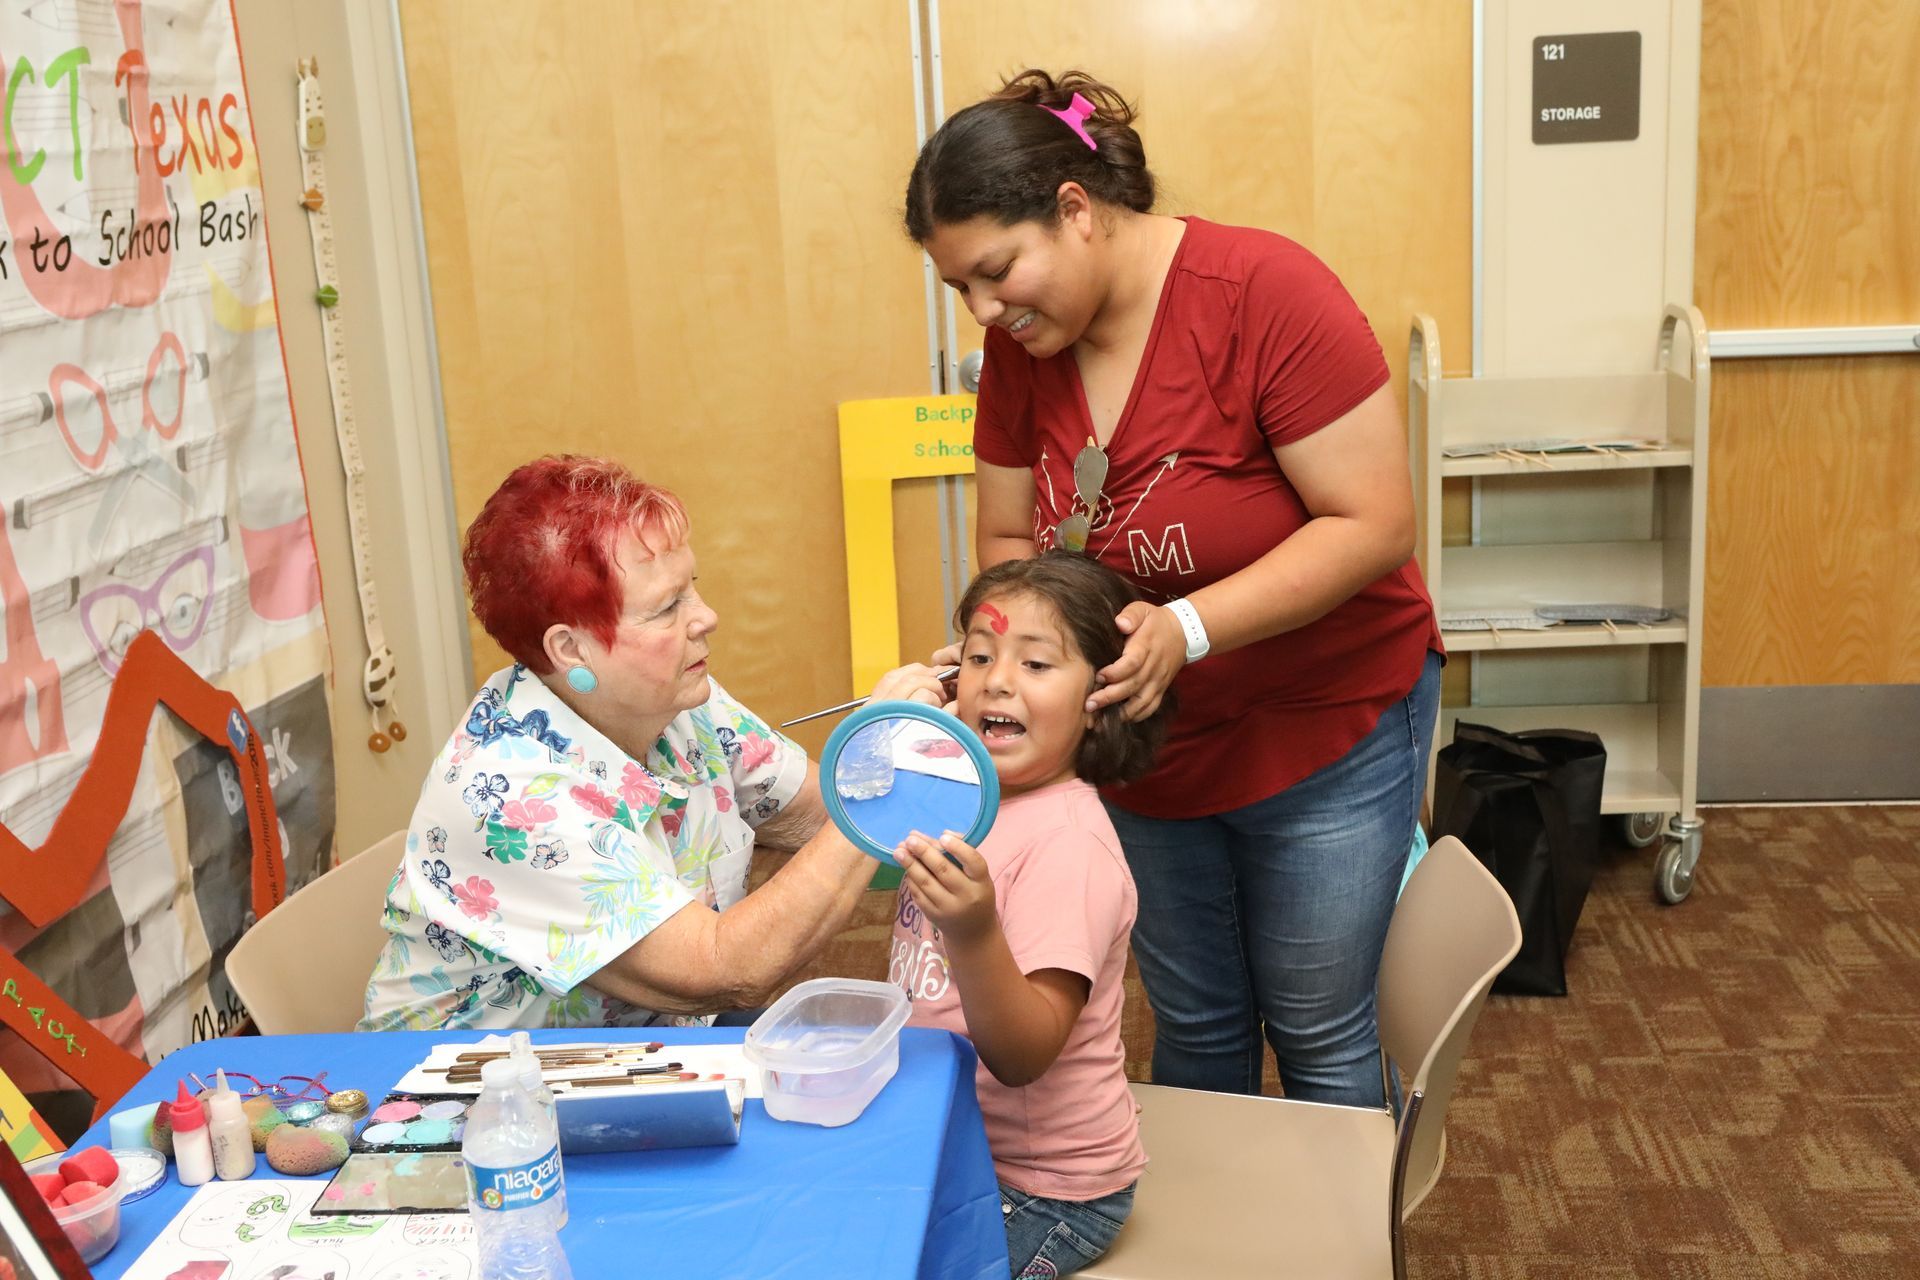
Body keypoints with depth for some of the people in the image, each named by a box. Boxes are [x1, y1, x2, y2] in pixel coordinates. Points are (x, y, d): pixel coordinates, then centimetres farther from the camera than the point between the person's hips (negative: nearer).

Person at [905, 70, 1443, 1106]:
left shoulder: (1266, 293, -23)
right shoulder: (1019, 346, -5)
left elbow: (1373, 524, -23)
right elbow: (1007, 541, 4)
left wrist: (1185, 628, -32)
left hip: (1325, 733, -5)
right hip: (1147, 747, 5)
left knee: (1317, 1033, 10)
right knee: (1192, 1026, 18)